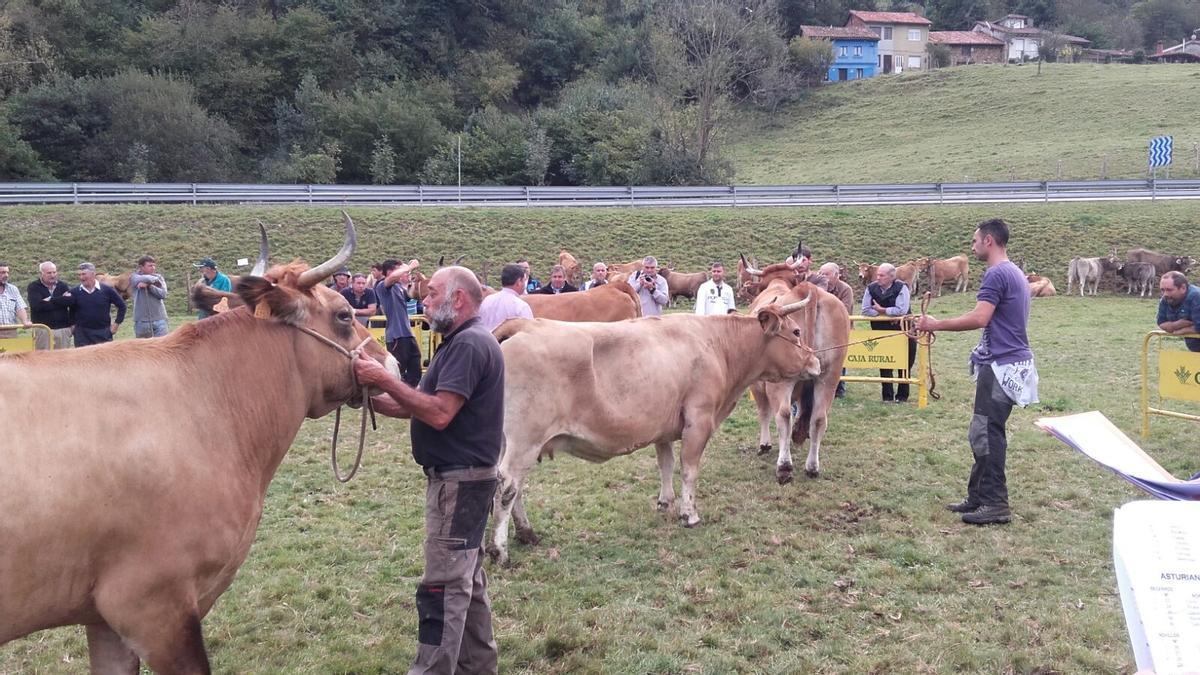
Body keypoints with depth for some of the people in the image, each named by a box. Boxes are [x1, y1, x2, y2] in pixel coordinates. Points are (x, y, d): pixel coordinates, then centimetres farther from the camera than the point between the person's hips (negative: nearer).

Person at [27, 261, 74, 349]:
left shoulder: (63, 286, 12)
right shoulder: (34, 287, 3)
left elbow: (72, 299, -7)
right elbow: (37, 305, -14)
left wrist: (51, 300, -10)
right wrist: (62, 300, -8)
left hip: (63, 329, 3)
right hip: (42, 330, -3)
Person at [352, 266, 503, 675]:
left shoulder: (470, 343, -18)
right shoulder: (461, 342, 15)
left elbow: (439, 413, -26)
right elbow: (419, 405, 12)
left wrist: (385, 380, -22)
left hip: (458, 480, -11)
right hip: (459, 477, 11)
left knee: (443, 586, -6)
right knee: (466, 579, 17)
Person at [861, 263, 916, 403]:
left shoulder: (901, 288, -11)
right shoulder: (871, 288, -2)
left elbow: (901, 310, -23)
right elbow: (866, 310, -8)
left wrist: (881, 310, -17)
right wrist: (889, 314, -15)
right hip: (881, 332, 2)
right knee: (884, 365, 4)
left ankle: (902, 395, 15)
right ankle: (887, 396, 12)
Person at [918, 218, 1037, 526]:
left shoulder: (997, 275, -14)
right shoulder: (1015, 273, 18)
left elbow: (979, 318, -24)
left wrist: (937, 324, -17)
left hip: (1000, 366, -10)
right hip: (1010, 360, 10)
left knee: (986, 434, -7)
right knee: (984, 433, 13)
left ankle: (995, 505, -4)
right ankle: (979, 498, 19)